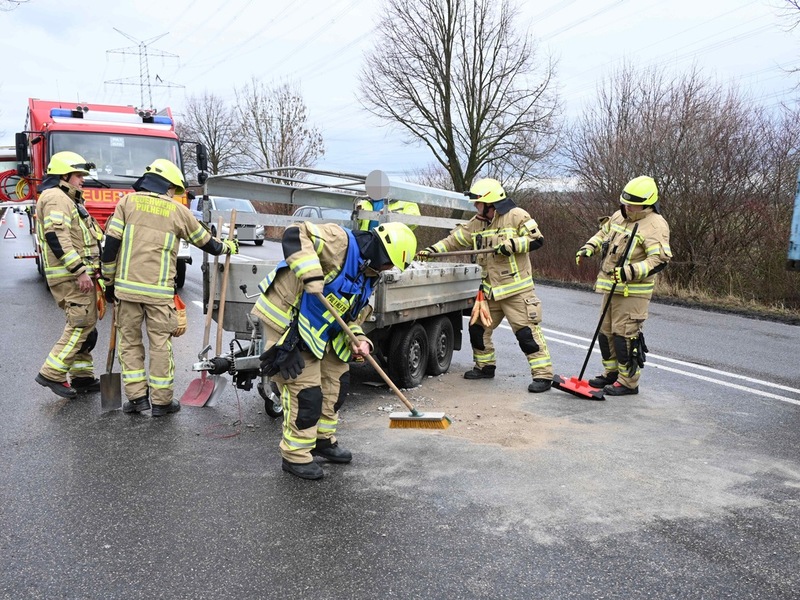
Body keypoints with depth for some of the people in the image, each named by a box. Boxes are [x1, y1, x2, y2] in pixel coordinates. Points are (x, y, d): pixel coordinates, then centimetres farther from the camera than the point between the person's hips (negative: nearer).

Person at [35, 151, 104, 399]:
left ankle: (82, 376, 18)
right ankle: (51, 373, -7)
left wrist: (86, 271, 25)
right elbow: (56, 237, -23)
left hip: (77, 275, 11)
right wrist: (79, 271, -25)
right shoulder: (55, 198, -11)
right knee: (81, 325, -11)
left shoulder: (67, 199, 24)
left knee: (85, 326, 13)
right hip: (71, 276, -11)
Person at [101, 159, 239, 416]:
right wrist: (227, 247, 36)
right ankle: (161, 401, 14)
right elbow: (206, 242, 16)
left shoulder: (128, 202, 5)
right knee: (160, 344, 8)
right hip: (159, 291, -1)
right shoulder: (177, 211, 4)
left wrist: (110, 282, 9)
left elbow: (111, 243, -1)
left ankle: (137, 397, 13)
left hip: (127, 287, 1)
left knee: (129, 341, 13)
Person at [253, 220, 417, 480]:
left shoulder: (367, 276, 9)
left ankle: (323, 439, 35)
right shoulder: (341, 241, -20)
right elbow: (295, 235, -30)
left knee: (337, 379, 16)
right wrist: (311, 274, -40)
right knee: (306, 391, -8)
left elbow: (352, 315, 14)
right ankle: (296, 456, 10)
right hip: (286, 321, -10)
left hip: (318, 331, 10)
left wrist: (358, 340, -6)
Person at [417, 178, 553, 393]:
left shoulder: (517, 216, -9)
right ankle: (485, 366, 32)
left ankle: (543, 375, -4)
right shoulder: (476, 223, 11)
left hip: (516, 288, -7)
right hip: (490, 290, 8)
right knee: (478, 327, 14)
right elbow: (455, 240, 15)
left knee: (527, 331, -10)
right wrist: (433, 250, 8)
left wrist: (511, 244, -21)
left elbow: (537, 239, -13)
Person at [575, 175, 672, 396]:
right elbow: (603, 233, 26)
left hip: (633, 291, -9)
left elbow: (659, 259, -25)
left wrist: (631, 271, -35)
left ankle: (629, 382, 4)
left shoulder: (655, 225, -16)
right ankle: (611, 372, 31)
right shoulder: (619, 216, 9)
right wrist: (589, 247, 7)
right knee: (606, 331, 16)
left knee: (625, 335, -7)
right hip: (612, 287, 9)